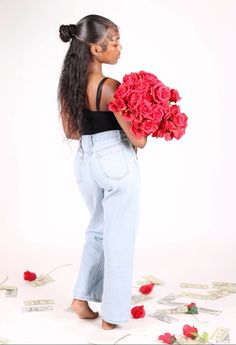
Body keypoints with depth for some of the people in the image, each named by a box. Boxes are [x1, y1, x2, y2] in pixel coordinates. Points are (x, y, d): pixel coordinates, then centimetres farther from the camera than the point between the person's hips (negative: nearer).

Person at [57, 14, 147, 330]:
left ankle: (83, 296, 27)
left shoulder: (68, 84, 1)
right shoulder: (110, 87, -20)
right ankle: (112, 314, 18)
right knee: (118, 236, 7)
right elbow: (138, 140, -17)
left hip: (85, 162, 7)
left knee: (98, 229, 26)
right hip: (116, 163, -7)